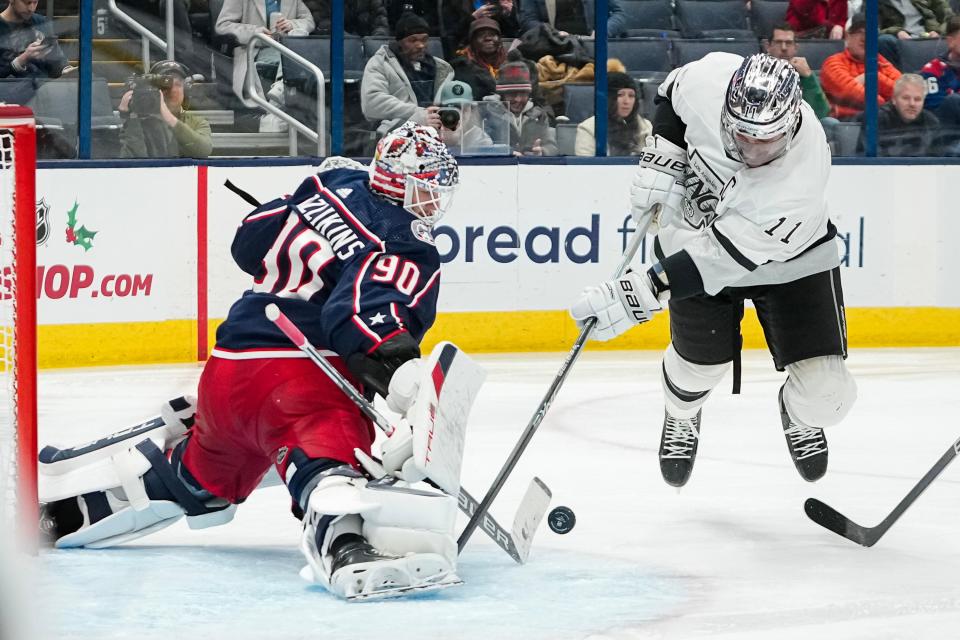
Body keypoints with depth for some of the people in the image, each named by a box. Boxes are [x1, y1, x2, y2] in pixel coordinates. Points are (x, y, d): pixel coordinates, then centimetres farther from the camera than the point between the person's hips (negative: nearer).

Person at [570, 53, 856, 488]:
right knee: (700, 358, 0)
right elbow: (674, 92, -3)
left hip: (791, 257, -3)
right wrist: (662, 157, -13)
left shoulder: (801, 179, -42)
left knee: (824, 391, -9)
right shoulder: (710, 81, -32)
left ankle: (800, 416, 31)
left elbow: (720, 257, -38)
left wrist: (639, 294, -40)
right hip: (696, 221, 3)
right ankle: (681, 417, 38)